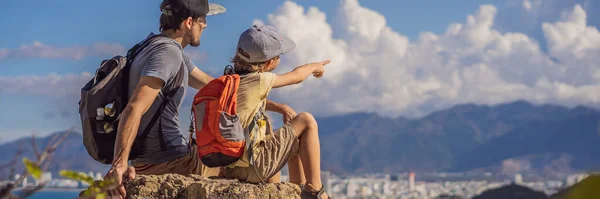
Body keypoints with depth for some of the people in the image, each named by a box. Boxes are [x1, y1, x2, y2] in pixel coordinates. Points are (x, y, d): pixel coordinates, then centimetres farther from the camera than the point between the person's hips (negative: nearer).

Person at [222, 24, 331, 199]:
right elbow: (296, 76, 4)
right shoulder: (259, 81, -14)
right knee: (307, 121, 2)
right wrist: (314, 66, 22)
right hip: (252, 168, -9)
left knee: (294, 137, 28)